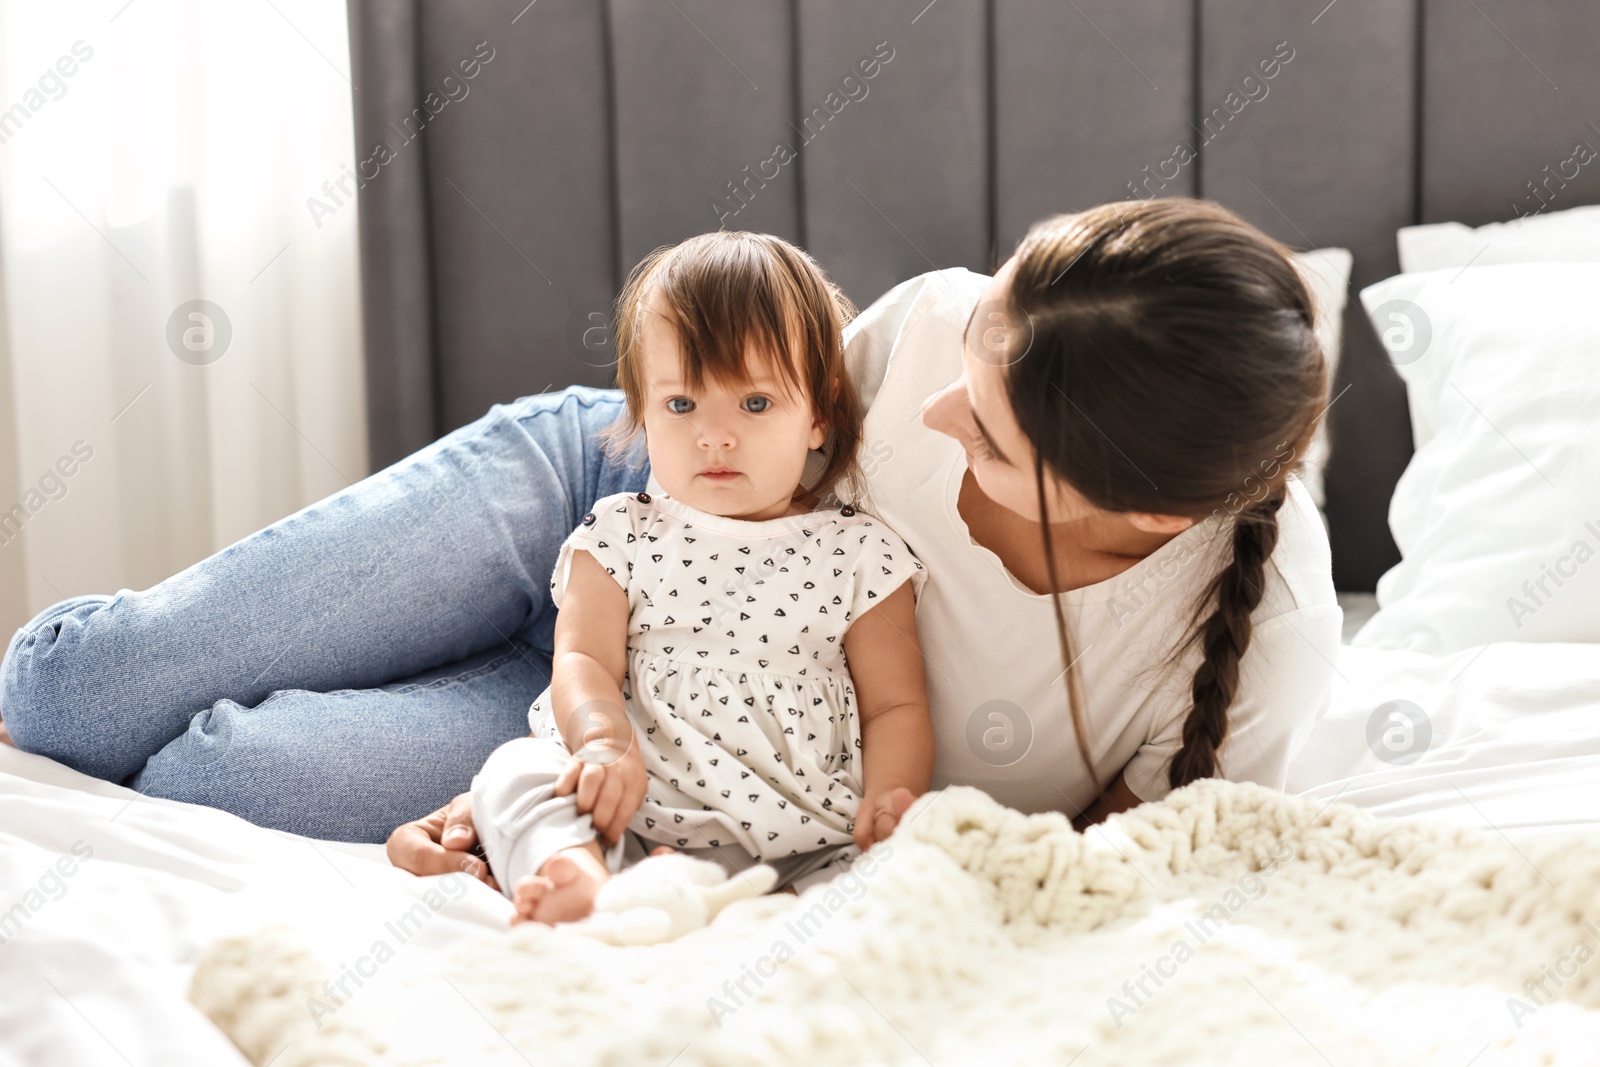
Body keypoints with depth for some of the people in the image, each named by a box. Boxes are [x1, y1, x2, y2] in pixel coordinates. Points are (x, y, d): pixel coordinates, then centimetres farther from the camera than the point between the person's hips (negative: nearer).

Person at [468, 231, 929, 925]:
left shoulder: (860, 555, 11)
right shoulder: (621, 537, 13)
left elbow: (895, 706, 9)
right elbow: (583, 661, 3)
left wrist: (888, 798, -12)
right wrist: (603, 740, -21)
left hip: (801, 847, -1)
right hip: (628, 822, 1)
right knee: (514, 768, -23)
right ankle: (582, 884, -48)